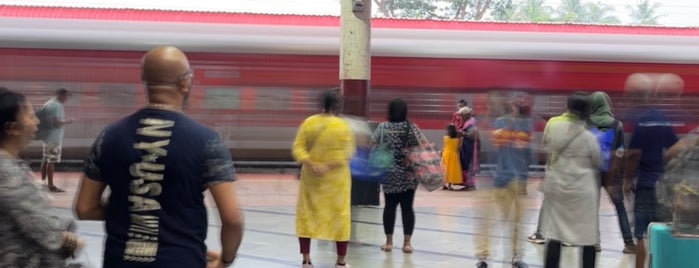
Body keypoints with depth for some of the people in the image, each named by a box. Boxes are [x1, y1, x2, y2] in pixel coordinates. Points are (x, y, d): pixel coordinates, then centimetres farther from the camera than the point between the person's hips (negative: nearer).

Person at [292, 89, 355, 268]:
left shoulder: (308, 122, -1)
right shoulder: (343, 125, -9)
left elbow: (297, 148, -7)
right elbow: (346, 152, -16)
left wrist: (311, 164, -16)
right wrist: (328, 166, -19)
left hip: (311, 177, 3)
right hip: (336, 178, -2)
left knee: (307, 215, 12)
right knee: (339, 217, 7)